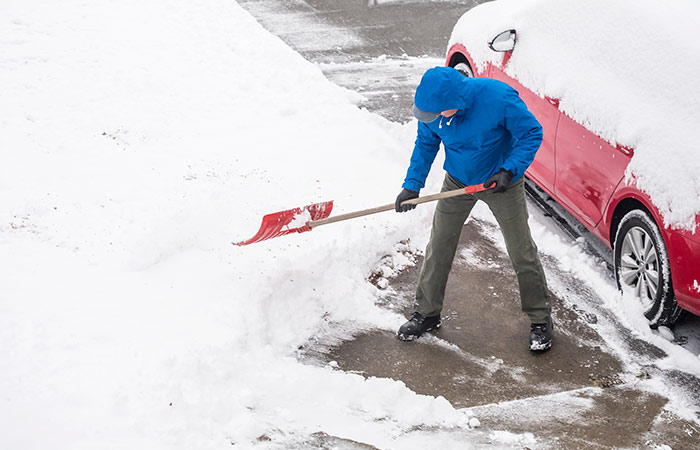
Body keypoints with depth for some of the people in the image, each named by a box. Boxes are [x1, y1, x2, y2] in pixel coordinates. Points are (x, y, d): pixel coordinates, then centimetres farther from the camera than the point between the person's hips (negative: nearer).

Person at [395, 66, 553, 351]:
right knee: (438, 249, 7)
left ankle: (540, 319, 20)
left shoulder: (499, 98, -32)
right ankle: (427, 313, 25)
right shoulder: (434, 105, -18)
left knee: (522, 253, 3)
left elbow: (532, 133, -19)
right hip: (458, 182, 4)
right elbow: (426, 144, 0)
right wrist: (412, 185, -8)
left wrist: (510, 170, -30)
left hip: (502, 183, -4)